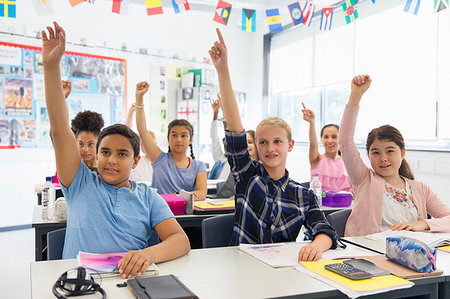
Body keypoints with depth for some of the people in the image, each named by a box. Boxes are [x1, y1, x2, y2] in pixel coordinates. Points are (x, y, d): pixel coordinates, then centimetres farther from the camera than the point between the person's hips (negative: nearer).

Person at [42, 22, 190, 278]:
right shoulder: (81, 185, 8)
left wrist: (149, 254, -26)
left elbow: (181, 240, -4)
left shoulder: (147, 197, 8)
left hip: (129, 283, 1)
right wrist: (51, 65, -8)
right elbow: (61, 129, 0)